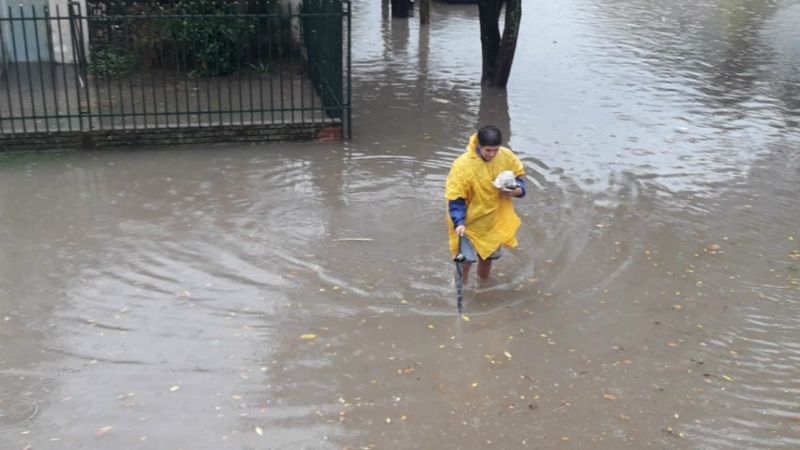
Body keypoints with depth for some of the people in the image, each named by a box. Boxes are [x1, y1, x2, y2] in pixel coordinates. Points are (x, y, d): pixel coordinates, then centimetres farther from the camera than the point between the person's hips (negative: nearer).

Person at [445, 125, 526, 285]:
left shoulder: (507, 156, -14)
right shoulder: (463, 165, -28)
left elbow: (519, 175, 4)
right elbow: (455, 197, -22)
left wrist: (517, 190, -18)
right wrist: (459, 222, -32)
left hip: (495, 219, 5)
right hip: (470, 220, -5)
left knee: (489, 255, 21)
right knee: (466, 258, -5)